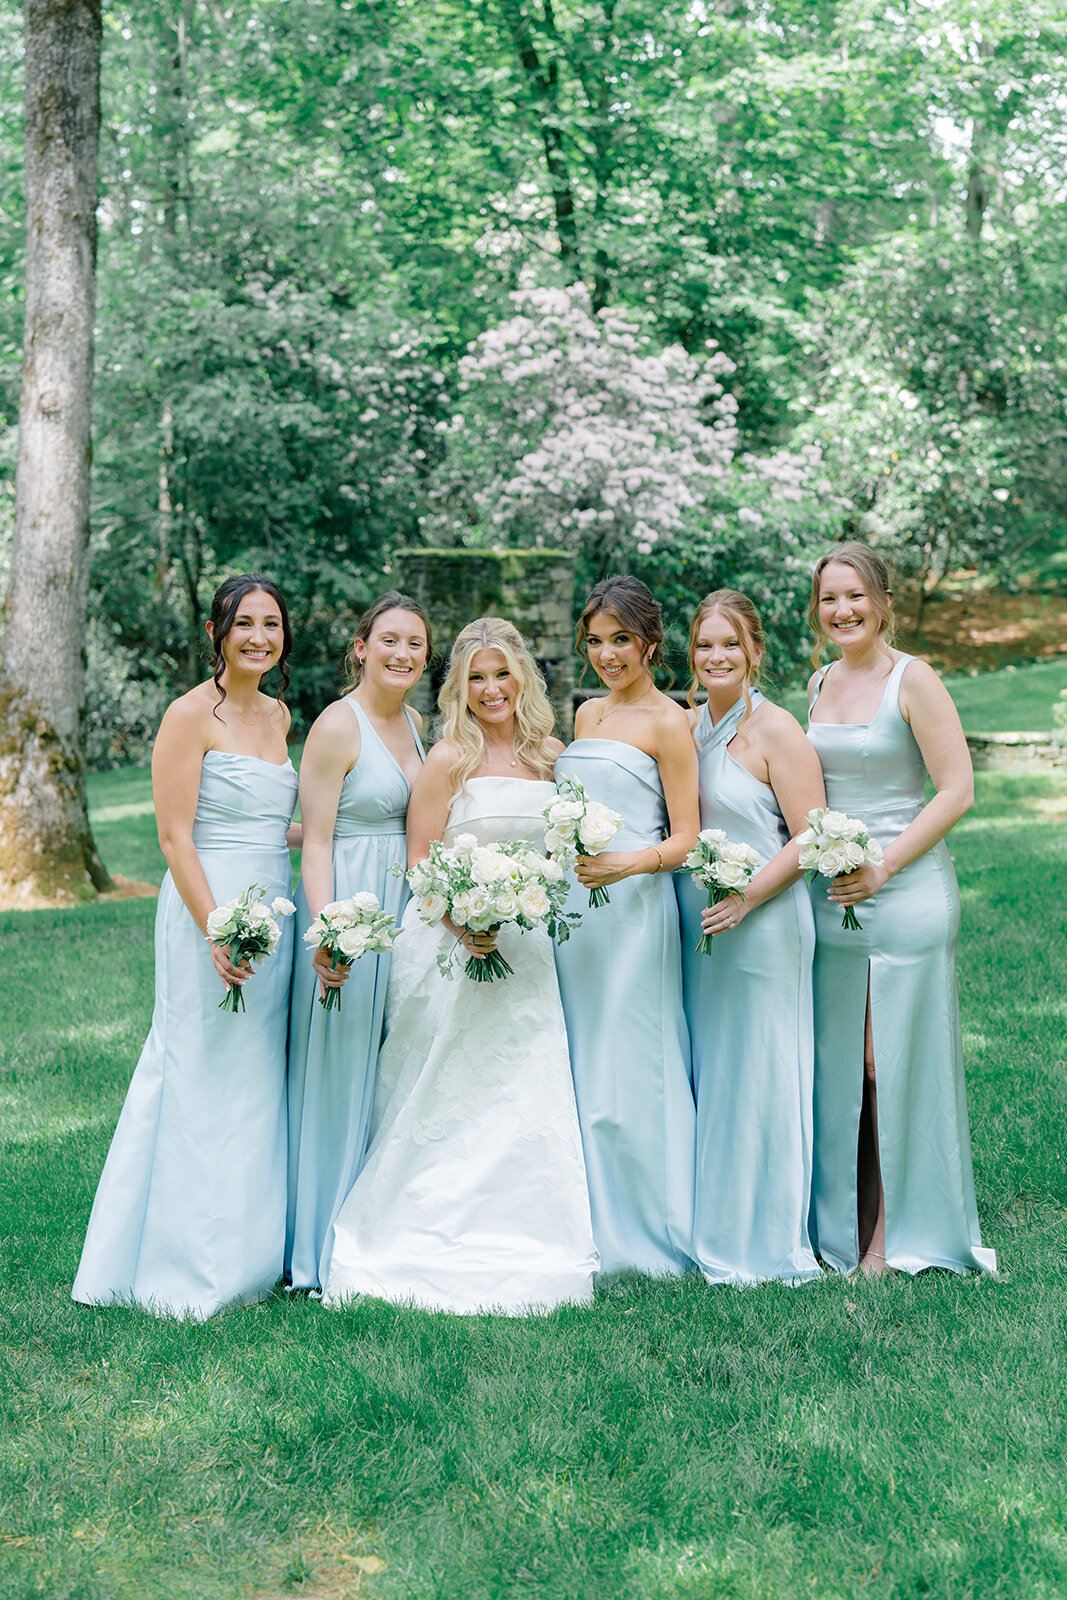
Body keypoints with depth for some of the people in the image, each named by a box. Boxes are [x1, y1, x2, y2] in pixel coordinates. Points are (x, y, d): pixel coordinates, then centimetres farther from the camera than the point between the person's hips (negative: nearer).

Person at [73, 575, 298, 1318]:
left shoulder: (278, 713, 14)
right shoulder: (191, 714, -9)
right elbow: (175, 836, -14)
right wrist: (217, 930, -21)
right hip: (211, 910, -8)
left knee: (259, 1081, 12)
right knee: (205, 1081, -2)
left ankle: (248, 1252, 23)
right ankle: (194, 1272, 9)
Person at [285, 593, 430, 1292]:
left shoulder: (414, 723, 12)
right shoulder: (337, 726, -11)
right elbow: (315, 841, -14)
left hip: (407, 907, 8)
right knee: (339, 1074, -1)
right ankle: (327, 1252, 11)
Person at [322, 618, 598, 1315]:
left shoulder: (550, 754, 9)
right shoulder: (450, 760, -6)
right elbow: (419, 864, -6)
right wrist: (462, 921, -21)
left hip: (525, 947, 5)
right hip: (450, 943, -5)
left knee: (526, 1102, 6)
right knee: (448, 1100, 0)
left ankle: (522, 1252, 18)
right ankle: (443, 1253, 11)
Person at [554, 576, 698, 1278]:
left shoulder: (667, 722, -4)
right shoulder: (588, 714, 17)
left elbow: (686, 839, -8)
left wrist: (626, 865, -24)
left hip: (635, 906, -7)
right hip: (572, 905, 7)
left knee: (629, 1074, -4)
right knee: (578, 1071, 7)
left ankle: (649, 1239, 9)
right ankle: (595, 1230, 17)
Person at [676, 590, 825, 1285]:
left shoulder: (776, 728, -8)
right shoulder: (688, 726, 11)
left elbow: (809, 838, -11)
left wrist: (748, 897, -20)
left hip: (762, 922, -6)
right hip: (695, 922, 6)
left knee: (756, 1075, 0)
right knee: (703, 1070, 10)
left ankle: (767, 1244, 13)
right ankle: (711, 1231, 22)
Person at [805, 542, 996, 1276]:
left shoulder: (913, 679, -8)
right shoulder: (821, 682, 12)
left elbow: (956, 790, -12)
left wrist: (881, 866, -16)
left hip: (904, 892, -6)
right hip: (831, 897, 6)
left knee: (898, 1062, 0)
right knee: (839, 1063, 10)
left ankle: (899, 1235, 13)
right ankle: (843, 1223, 22)